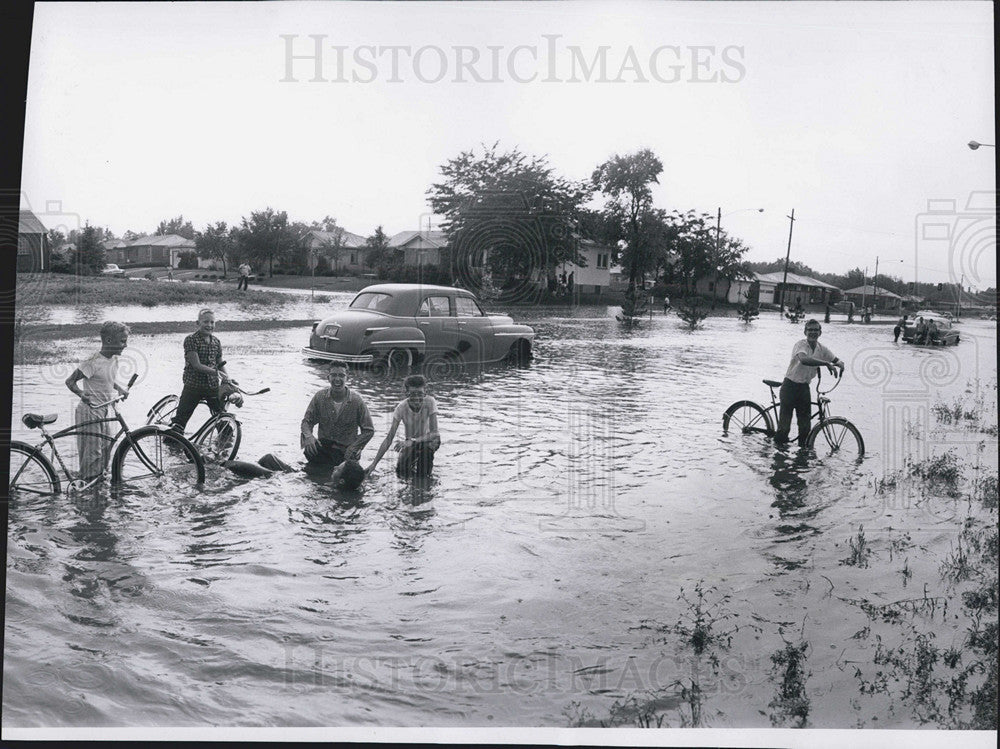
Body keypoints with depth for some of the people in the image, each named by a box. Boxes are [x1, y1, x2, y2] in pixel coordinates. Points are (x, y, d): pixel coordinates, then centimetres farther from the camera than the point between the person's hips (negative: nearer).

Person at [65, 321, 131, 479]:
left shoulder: (114, 359, 4)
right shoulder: (93, 362, -21)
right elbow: (70, 381, -17)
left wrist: (120, 389, 6)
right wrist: (81, 393, -34)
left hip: (103, 412, 9)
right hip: (89, 412, -9)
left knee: (106, 446, 15)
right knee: (92, 452, -4)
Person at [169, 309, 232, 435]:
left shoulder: (216, 342, 9)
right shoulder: (191, 340, -9)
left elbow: (220, 364, 14)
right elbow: (196, 365, -17)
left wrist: (226, 379, -3)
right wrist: (215, 372, -23)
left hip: (213, 386, 5)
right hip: (193, 386, -5)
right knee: (180, 419, -3)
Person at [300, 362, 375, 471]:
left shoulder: (356, 401, -11)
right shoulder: (320, 396, -6)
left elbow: (369, 431, -5)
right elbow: (307, 421, 2)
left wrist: (353, 447, -19)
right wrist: (308, 436, -21)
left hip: (345, 449, -1)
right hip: (324, 444, 1)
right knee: (309, 449, -30)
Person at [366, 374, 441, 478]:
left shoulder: (430, 402, -25)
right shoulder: (402, 407, -23)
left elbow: (434, 433, -31)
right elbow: (389, 438, -23)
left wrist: (413, 441, -46)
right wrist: (374, 463, -30)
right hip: (410, 443, 2)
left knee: (426, 446, -36)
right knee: (401, 471, -18)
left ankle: (424, 476, -10)